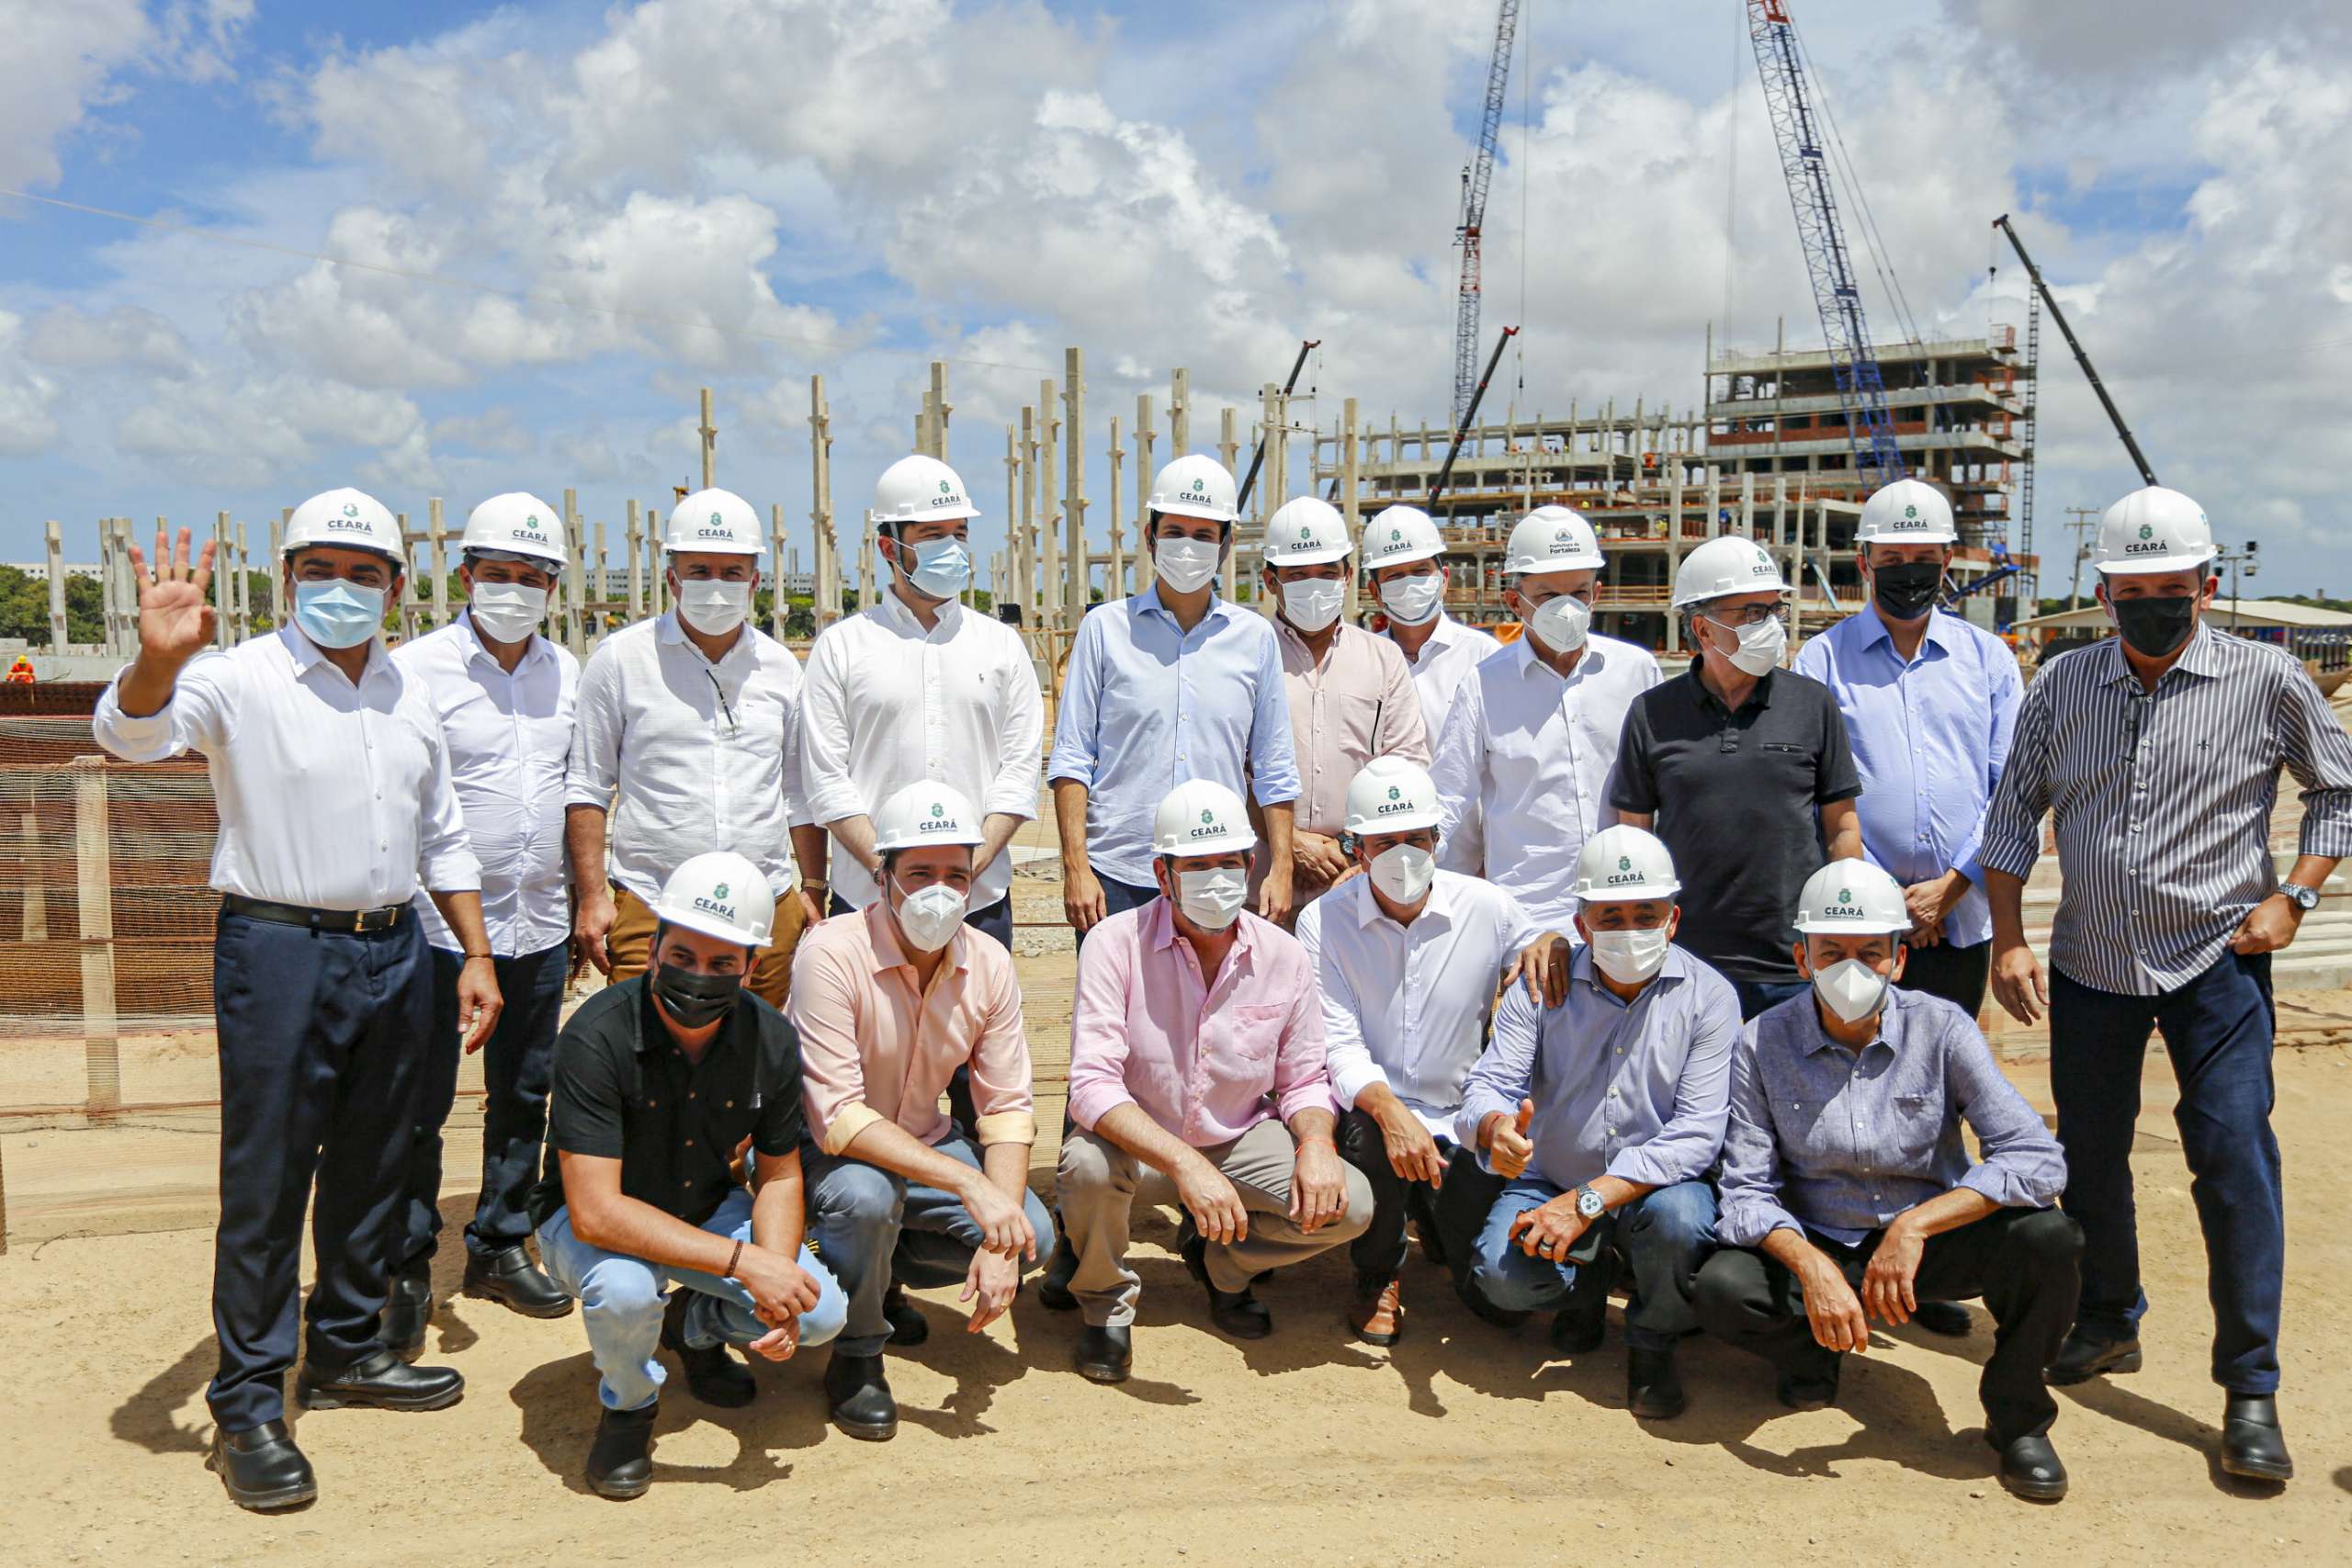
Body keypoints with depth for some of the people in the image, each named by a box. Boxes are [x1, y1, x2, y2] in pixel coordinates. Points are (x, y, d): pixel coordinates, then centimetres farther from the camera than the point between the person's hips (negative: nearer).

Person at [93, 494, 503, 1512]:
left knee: (373, 1168, 15)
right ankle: (247, 1408, 10)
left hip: (393, 952, 6)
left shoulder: (409, 696, 12)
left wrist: (476, 953, 13)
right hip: (280, 951, -6)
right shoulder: (242, 679, -5)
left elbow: (443, 841, 18)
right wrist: (157, 659, -43)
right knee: (266, 1182, -1)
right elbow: (131, 733, -23)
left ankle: (344, 1351, 32)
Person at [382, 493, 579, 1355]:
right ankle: (407, 1269, 19)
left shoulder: (567, 674, 8)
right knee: (418, 1106, 3)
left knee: (524, 1097, 14)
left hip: (539, 928, 5)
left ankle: (500, 1247, 30)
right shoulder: (417, 669, -7)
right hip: (438, 927, -5)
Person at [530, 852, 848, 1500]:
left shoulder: (770, 1040, -15)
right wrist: (742, 1262, -39)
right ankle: (627, 1404, -1)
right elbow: (595, 1211, -35)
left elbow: (778, 1174, -3)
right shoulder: (598, 1037, -30)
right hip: (590, 1220, -4)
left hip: (707, 1211, 4)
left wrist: (775, 1282, -23)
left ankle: (695, 1325, 19)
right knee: (623, 1289, -37)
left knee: (821, 1313, -14)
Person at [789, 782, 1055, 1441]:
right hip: (823, 1151, -5)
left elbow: (1006, 1108, -7)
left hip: (926, 1145, 5)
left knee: (1033, 1233, -14)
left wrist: (999, 1234, -22)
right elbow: (837, 1120, -31)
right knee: (866, 1196, -37)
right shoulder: (832, 954, -26)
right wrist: (968, 1184, -38)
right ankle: (856, 1356, -6)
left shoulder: (989, 962, -10)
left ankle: (883, 1274, 15)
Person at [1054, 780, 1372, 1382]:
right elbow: (1093, 1085, -26)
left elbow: (1304, 1080, 3)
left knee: (1348, 1204, -19)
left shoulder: (1283, 955, -6)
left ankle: (1219, 1259, 13)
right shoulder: (1116, 943, -18)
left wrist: (1316, 1142, -22)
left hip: (1239, 1141, 3)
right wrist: (1185, 1163, -40)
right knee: (1087, 1165, -36)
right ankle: (1106, 1303, -1)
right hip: (1137, 1144, -3)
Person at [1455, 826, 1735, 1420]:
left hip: (1654, 1185, -1)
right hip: (1549, 1182, 2)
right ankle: (1584, 1287, 14)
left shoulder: (1708, 997, -10)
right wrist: (1495, 1126, -39)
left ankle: (1653, 1343, 0)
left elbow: (1696, 1135, -18)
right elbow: (1488, 1085, -12)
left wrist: (1590, 1200, -28)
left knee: (1680, 1217, -35)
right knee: (1500, 1272, -26)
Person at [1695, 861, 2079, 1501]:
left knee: (2047, 1237, -29)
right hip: (1817, 1248, 0)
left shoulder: (1941, 1029, -13)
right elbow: (1747, 1190, -12)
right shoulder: (1764, 1044, -11)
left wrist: (1915, 1226, -31)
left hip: (1932, 1240, 0)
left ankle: (2017, 1417, -1)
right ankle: (1812, 1352, 10)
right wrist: (1811, 1266, -32)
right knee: (1721, 1289, -29)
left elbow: (2037, 1159, -21)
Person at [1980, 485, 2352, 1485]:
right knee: (2089, 1155, 12)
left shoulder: (2267, 681, -4)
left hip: (2217, 962, -3)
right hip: (2090, 962, 3)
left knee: (2234, 1155, -10)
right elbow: (2014, 814, 5)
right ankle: (2109, 1325, 32)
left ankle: (2251, 1388, 2)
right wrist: (2009, 941, -2)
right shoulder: (2061, 686, 2)